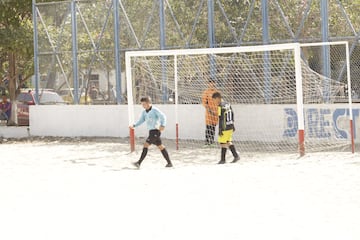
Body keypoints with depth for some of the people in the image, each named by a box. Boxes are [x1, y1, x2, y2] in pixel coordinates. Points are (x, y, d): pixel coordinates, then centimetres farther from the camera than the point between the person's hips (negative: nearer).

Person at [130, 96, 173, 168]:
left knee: (146, 145, -12)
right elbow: (141, 121, 12)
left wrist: (163, 125, -32)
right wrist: (134, 125, -3)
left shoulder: (155, 110, -11)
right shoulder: (144, 112, 13)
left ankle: (139, 163, -12)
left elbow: (163, 116, -18)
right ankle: (169, 163, 15)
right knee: (160, 146, 11)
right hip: (151, 131, 9)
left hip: (155, 131, -9)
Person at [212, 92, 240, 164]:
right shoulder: (228, 104, 9)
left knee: (223, 143, 0)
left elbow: (221, 119, -19)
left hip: (225, 128, -9)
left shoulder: (221, 107, -17)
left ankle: (223, 159, 5)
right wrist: (232, 125, 26)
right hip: (230, 127, 9)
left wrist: (220, 130, -16)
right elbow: (232, 115, 17)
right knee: (228, 142, 18)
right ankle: (236, 156, 16)